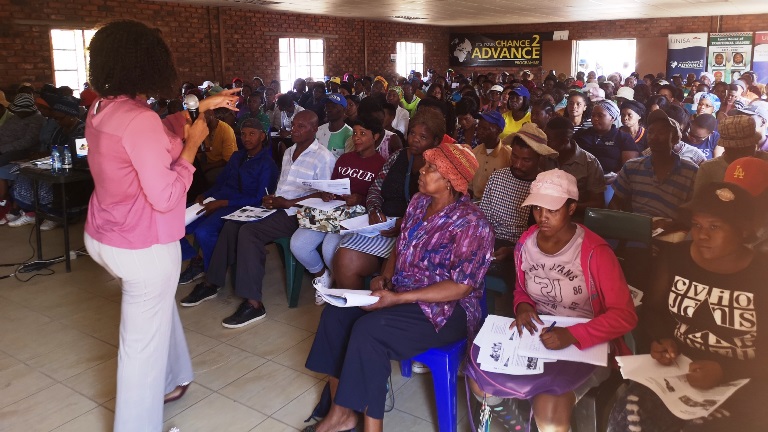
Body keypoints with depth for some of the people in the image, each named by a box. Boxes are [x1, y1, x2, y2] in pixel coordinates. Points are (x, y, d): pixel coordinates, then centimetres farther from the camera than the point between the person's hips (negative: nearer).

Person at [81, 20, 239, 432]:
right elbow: (165, 197, -25)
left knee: (158, 308, 31)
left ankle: (168, 380, 51)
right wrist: (192, 144, -15)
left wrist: (201, 108, 17)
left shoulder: (101, 109, 2)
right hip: (142, 246, -10)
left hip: (103, 237, 10)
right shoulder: (140, 119, -26)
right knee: (143, 339, 7)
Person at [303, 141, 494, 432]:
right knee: (336, 313, -9)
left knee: (368, 329, -29)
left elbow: (462, 286, -23)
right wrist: (384, 277, -4)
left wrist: (397, 298, -26)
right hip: (399, 292, 8)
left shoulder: (470, 224, -19)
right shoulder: (419, 202, 5)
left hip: (446, 310, -8)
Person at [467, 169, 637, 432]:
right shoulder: (525, 243, -2)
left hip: (586, 345, -5)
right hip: (535, 335, 6)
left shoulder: (594, 252, -19)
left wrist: (573, 336, -31)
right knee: (479, 380, -13)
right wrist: (523, 306, -9)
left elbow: (624, 316, -19)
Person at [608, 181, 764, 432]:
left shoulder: (761, 275, -7)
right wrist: (663, 340, -6)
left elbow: (762, 356, -6)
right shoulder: (675, 258, 1)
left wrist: (724, 371, -22)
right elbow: (653, 310, 13)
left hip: (739, 386, -2)